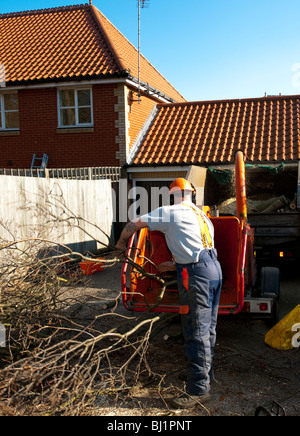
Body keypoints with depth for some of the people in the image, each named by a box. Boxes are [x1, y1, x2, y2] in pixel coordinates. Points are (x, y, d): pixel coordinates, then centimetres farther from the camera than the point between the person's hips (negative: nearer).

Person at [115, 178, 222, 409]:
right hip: (214, 268, 9)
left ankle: (199, 390, 4)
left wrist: (121, 243, 17)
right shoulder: (202, 216, 23)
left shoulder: (171, 212, -1)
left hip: (197, 274, -9)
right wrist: (174, 265, 33)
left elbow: (134, 224, -2)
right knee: (208, 328, 18)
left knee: (197, 332, -3)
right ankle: (205, 374, 33)